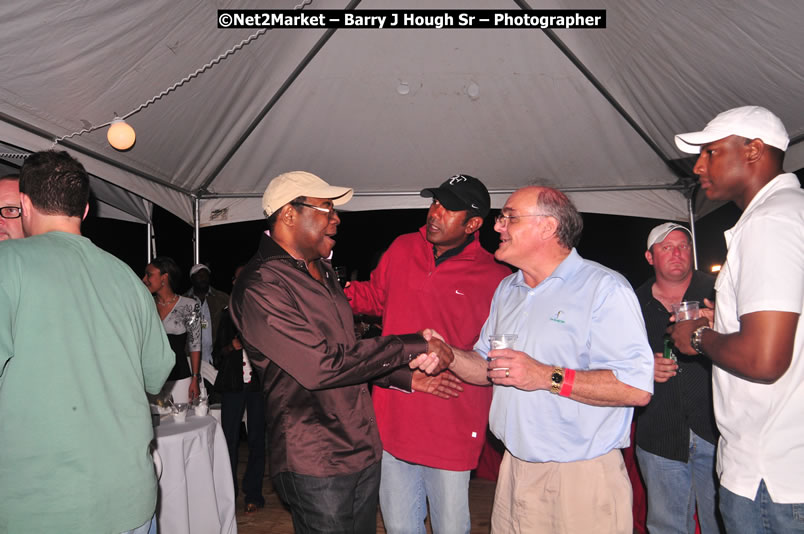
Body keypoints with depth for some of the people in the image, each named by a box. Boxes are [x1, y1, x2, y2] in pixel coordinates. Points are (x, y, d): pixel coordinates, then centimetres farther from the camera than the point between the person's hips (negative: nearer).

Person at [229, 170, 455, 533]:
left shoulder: (323, 272, 13)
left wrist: (410, 375, 4)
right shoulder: (260, 287, -17)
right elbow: (320, 366, -25)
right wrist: (410, 346, -20)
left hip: (365, 450, 8)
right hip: (317, 466, -8)